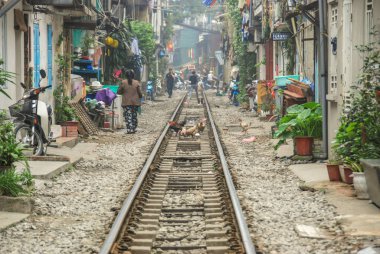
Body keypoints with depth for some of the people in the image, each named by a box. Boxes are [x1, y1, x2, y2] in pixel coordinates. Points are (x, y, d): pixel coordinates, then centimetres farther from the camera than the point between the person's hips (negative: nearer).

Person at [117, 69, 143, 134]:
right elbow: (139, 92, 0)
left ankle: (129, 129, -12)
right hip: (135, 102, 2)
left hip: (126, 102, -2)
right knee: (134, 116, 14)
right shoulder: (136, 82, -4)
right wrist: (140, 97, 21)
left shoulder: (123, 82, -7)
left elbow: (119, 92, -2)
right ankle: (133, 128, 19)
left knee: (128, 116, -2)